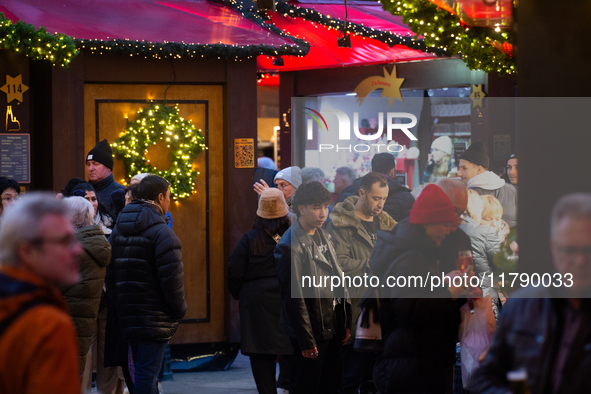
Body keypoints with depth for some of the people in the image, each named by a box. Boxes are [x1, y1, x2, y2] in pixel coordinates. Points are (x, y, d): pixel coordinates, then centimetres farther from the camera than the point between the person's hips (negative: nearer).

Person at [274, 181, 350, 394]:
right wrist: (306, 340, -18)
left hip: (332, 328, 8)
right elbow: (294, 297, -18)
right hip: (312, 331, -8)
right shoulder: (291, 245, -17)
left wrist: (345, 323, 12)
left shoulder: (323, 236, 10)